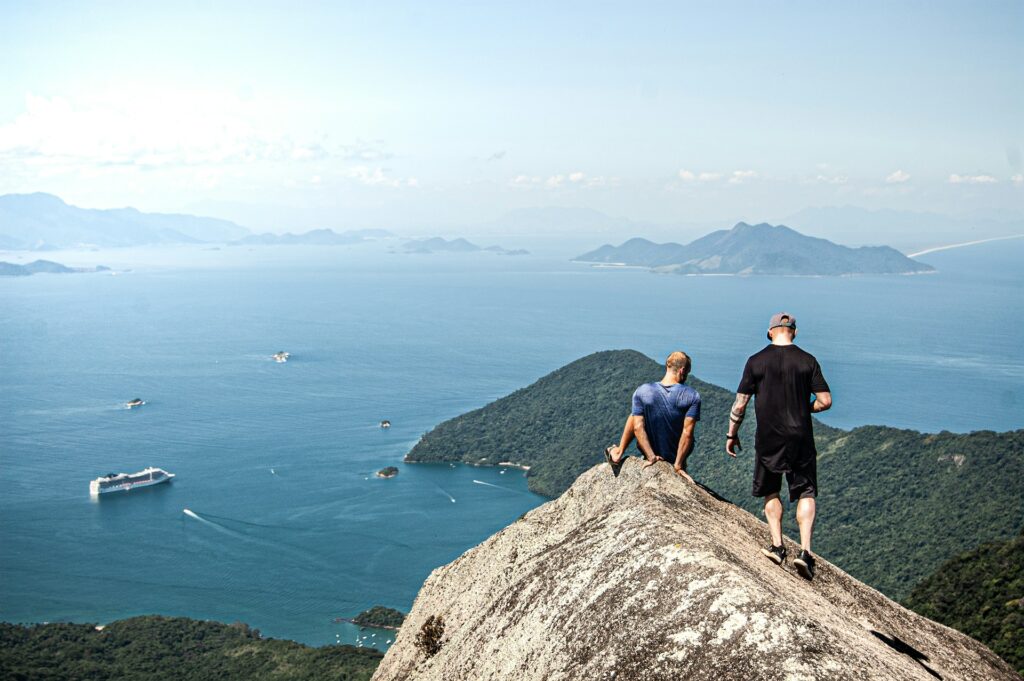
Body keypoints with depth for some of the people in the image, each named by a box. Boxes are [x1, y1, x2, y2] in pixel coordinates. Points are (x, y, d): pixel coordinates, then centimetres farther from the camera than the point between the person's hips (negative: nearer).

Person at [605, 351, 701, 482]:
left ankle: (618, 454, 23)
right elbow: (687, 433, -22)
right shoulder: (693, 396, -19)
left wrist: (651, 457, -15)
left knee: (634, 415, 24)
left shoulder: (641, 392, -15)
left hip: (650, 451, 0)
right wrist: (678, 465, -18)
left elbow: (638, 428, -18)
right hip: (677, 455, 0)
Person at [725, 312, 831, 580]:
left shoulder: (756, 362, -4)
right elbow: (825, 401, -5)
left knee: (771, 493, 18)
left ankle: (777, 546, 12)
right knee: (806, 493, 9)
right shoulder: (807, 360, -3)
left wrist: (731, 435, 9)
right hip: (801, 438, 0)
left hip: (768, 440, 0)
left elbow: (740, 403, -2)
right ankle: (805, 550, -3)